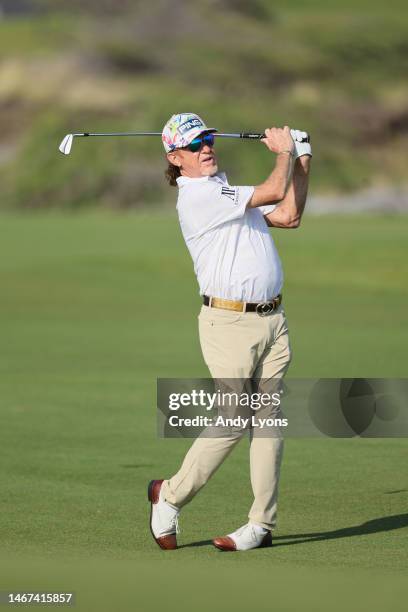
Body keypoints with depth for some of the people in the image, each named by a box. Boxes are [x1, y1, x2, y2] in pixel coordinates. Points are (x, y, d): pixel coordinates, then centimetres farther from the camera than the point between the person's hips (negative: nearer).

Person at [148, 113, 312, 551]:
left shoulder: (228, 192, 19)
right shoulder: (198, 197, -11)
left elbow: (288, 215, 16)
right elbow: (273, 191, -14)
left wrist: (300, 163, 11)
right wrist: (284, 151, 3)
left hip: (272, 318, 8)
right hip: (228, 321, -8)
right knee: (233, 420, -9)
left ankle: (262, 524, 3)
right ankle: (170, 495, 10)